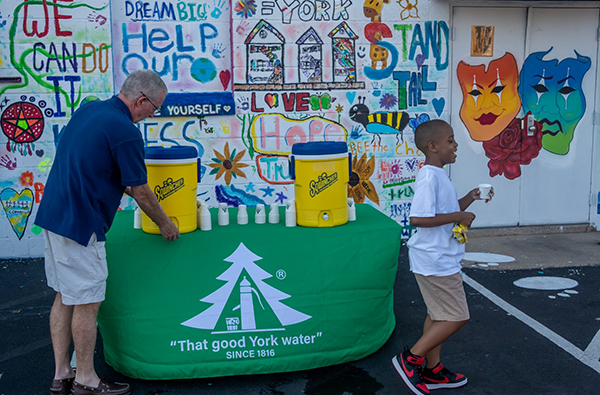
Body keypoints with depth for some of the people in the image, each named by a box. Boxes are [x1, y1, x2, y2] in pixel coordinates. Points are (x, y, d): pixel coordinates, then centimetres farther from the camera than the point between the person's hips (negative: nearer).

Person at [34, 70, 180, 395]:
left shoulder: (89, 109, 10)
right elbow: (140, 191, -11)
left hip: (52, 215, 10)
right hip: (80, 224, -10)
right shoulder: (125, 131, -17)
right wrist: (164, 224, 4)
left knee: (65, 296, 16)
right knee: (87, 302, 3)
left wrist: (125, 188, 25)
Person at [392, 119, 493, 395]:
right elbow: (418, 218, -28)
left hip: (440, 258, 10)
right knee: (456, 318, -3)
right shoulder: (429, 178, -20)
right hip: (436, 261, -10)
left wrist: (470, 198, 8)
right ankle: (411, 359, 4)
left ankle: (432, 371, 28)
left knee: (438, 315, 17)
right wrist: (459, 216, -21)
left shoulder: (438, 175, 12)